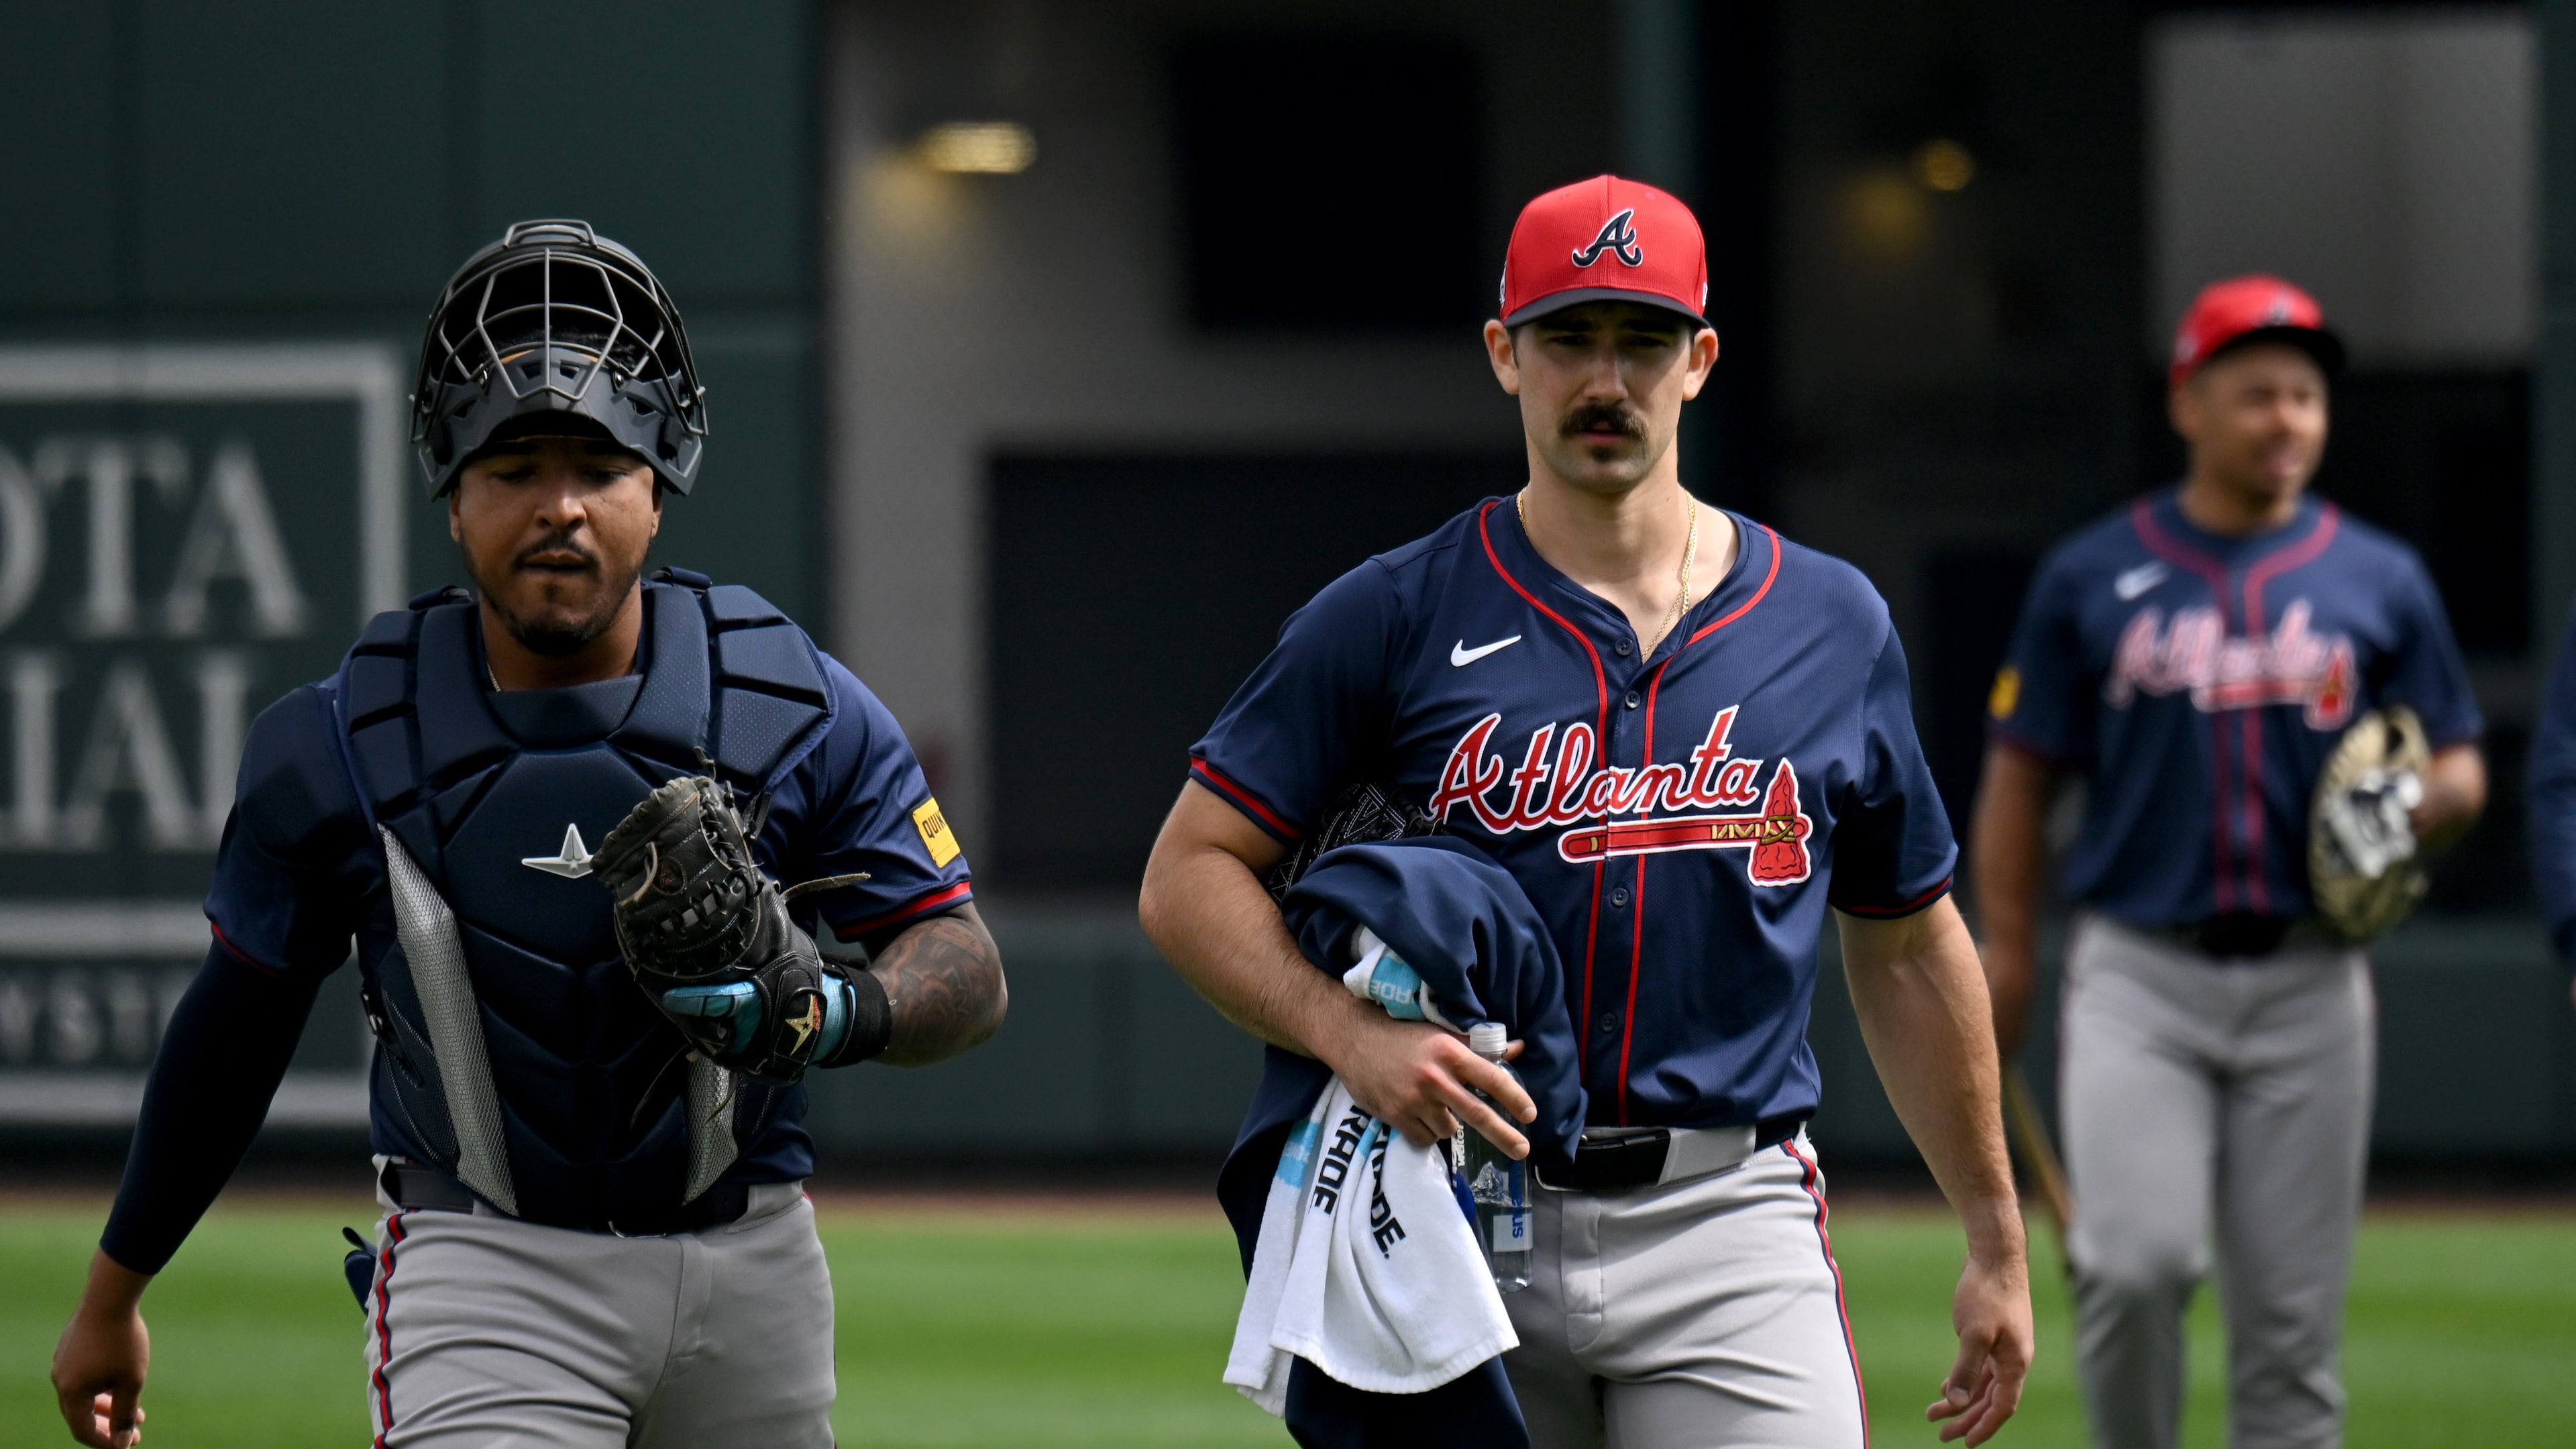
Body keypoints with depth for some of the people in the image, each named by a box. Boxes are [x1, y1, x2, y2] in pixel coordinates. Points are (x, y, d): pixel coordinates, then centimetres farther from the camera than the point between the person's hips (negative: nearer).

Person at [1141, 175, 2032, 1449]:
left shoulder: (1831, 625, 10)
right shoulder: (1391, 618, 2)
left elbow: (1905, 950, 17)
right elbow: (1189, 874, -1)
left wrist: (1997, 1246, 17)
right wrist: (1349, 1033, -19)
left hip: (1728, 1231, 1)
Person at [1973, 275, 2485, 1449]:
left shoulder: (2380, 581, 9)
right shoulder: (2091, 577, 6)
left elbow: (2460, 770, 14)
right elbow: (2019, 779, 7)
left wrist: (2421, 804, -10)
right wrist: (2005, 962, -3)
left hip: (2309, 985, 2)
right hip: (2139, 975, -2)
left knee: (2292, 1314, 2)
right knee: (2139, 1261, -20)